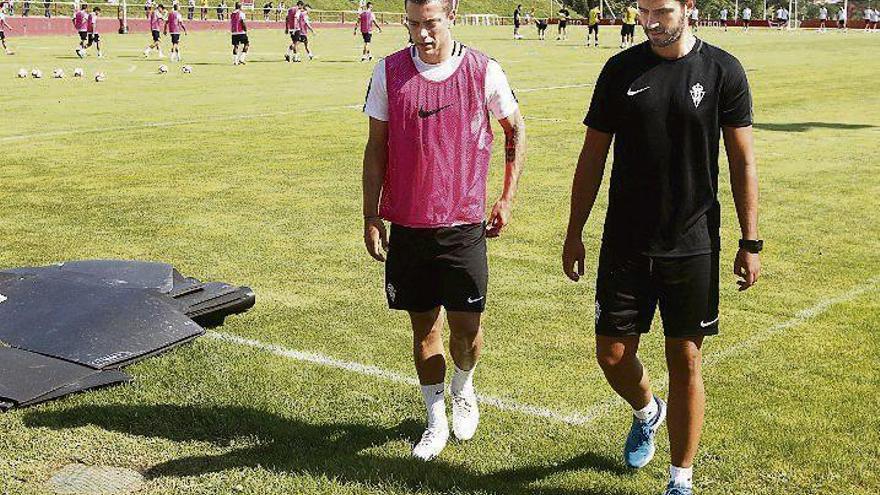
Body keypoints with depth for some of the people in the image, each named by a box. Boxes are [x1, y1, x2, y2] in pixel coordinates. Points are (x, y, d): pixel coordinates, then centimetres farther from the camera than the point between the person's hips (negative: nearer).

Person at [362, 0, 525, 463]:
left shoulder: (484, 72, -5)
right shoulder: (389, 72, -1)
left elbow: (516, 130, 10)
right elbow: (376, 148, 4)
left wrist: (507, 199, 5)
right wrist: (371, 217, 0)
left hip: (463, 222, -1)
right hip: (406, 224, 1)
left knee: (466, 324, -3)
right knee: (424, 325, 8)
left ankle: (462, 388, 31)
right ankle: (436, 423, 24)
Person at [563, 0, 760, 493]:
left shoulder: (723, 71, -3)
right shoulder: (621, 70, 1)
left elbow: (742, 161, 0)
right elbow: (593, 156, 7)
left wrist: (751, 242, -2)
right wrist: (574, 233, 6)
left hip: (693, 245, -2)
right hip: (626, 244, 2)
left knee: (686, 364, 3)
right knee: (613, 354, 6)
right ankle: (647, 412, 40)